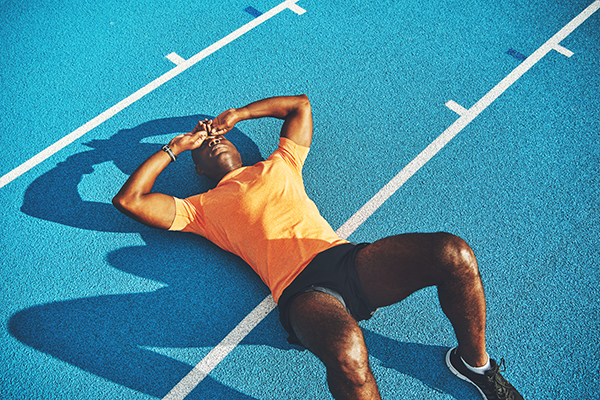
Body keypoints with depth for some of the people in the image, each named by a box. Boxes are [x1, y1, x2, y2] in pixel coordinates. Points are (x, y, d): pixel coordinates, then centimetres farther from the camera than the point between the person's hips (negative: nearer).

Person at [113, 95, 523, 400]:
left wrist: (236, 115, 35)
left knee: (454, 253, -19)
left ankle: (474, 361, 8)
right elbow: (128, 199, 12)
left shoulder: (279, 165, 26)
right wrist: (177, 146, 20)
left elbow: (300, 104, 39)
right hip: (301, 290, -4)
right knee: (347, 351, -40)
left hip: (348, 259, 4)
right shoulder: (203, 207, 17)